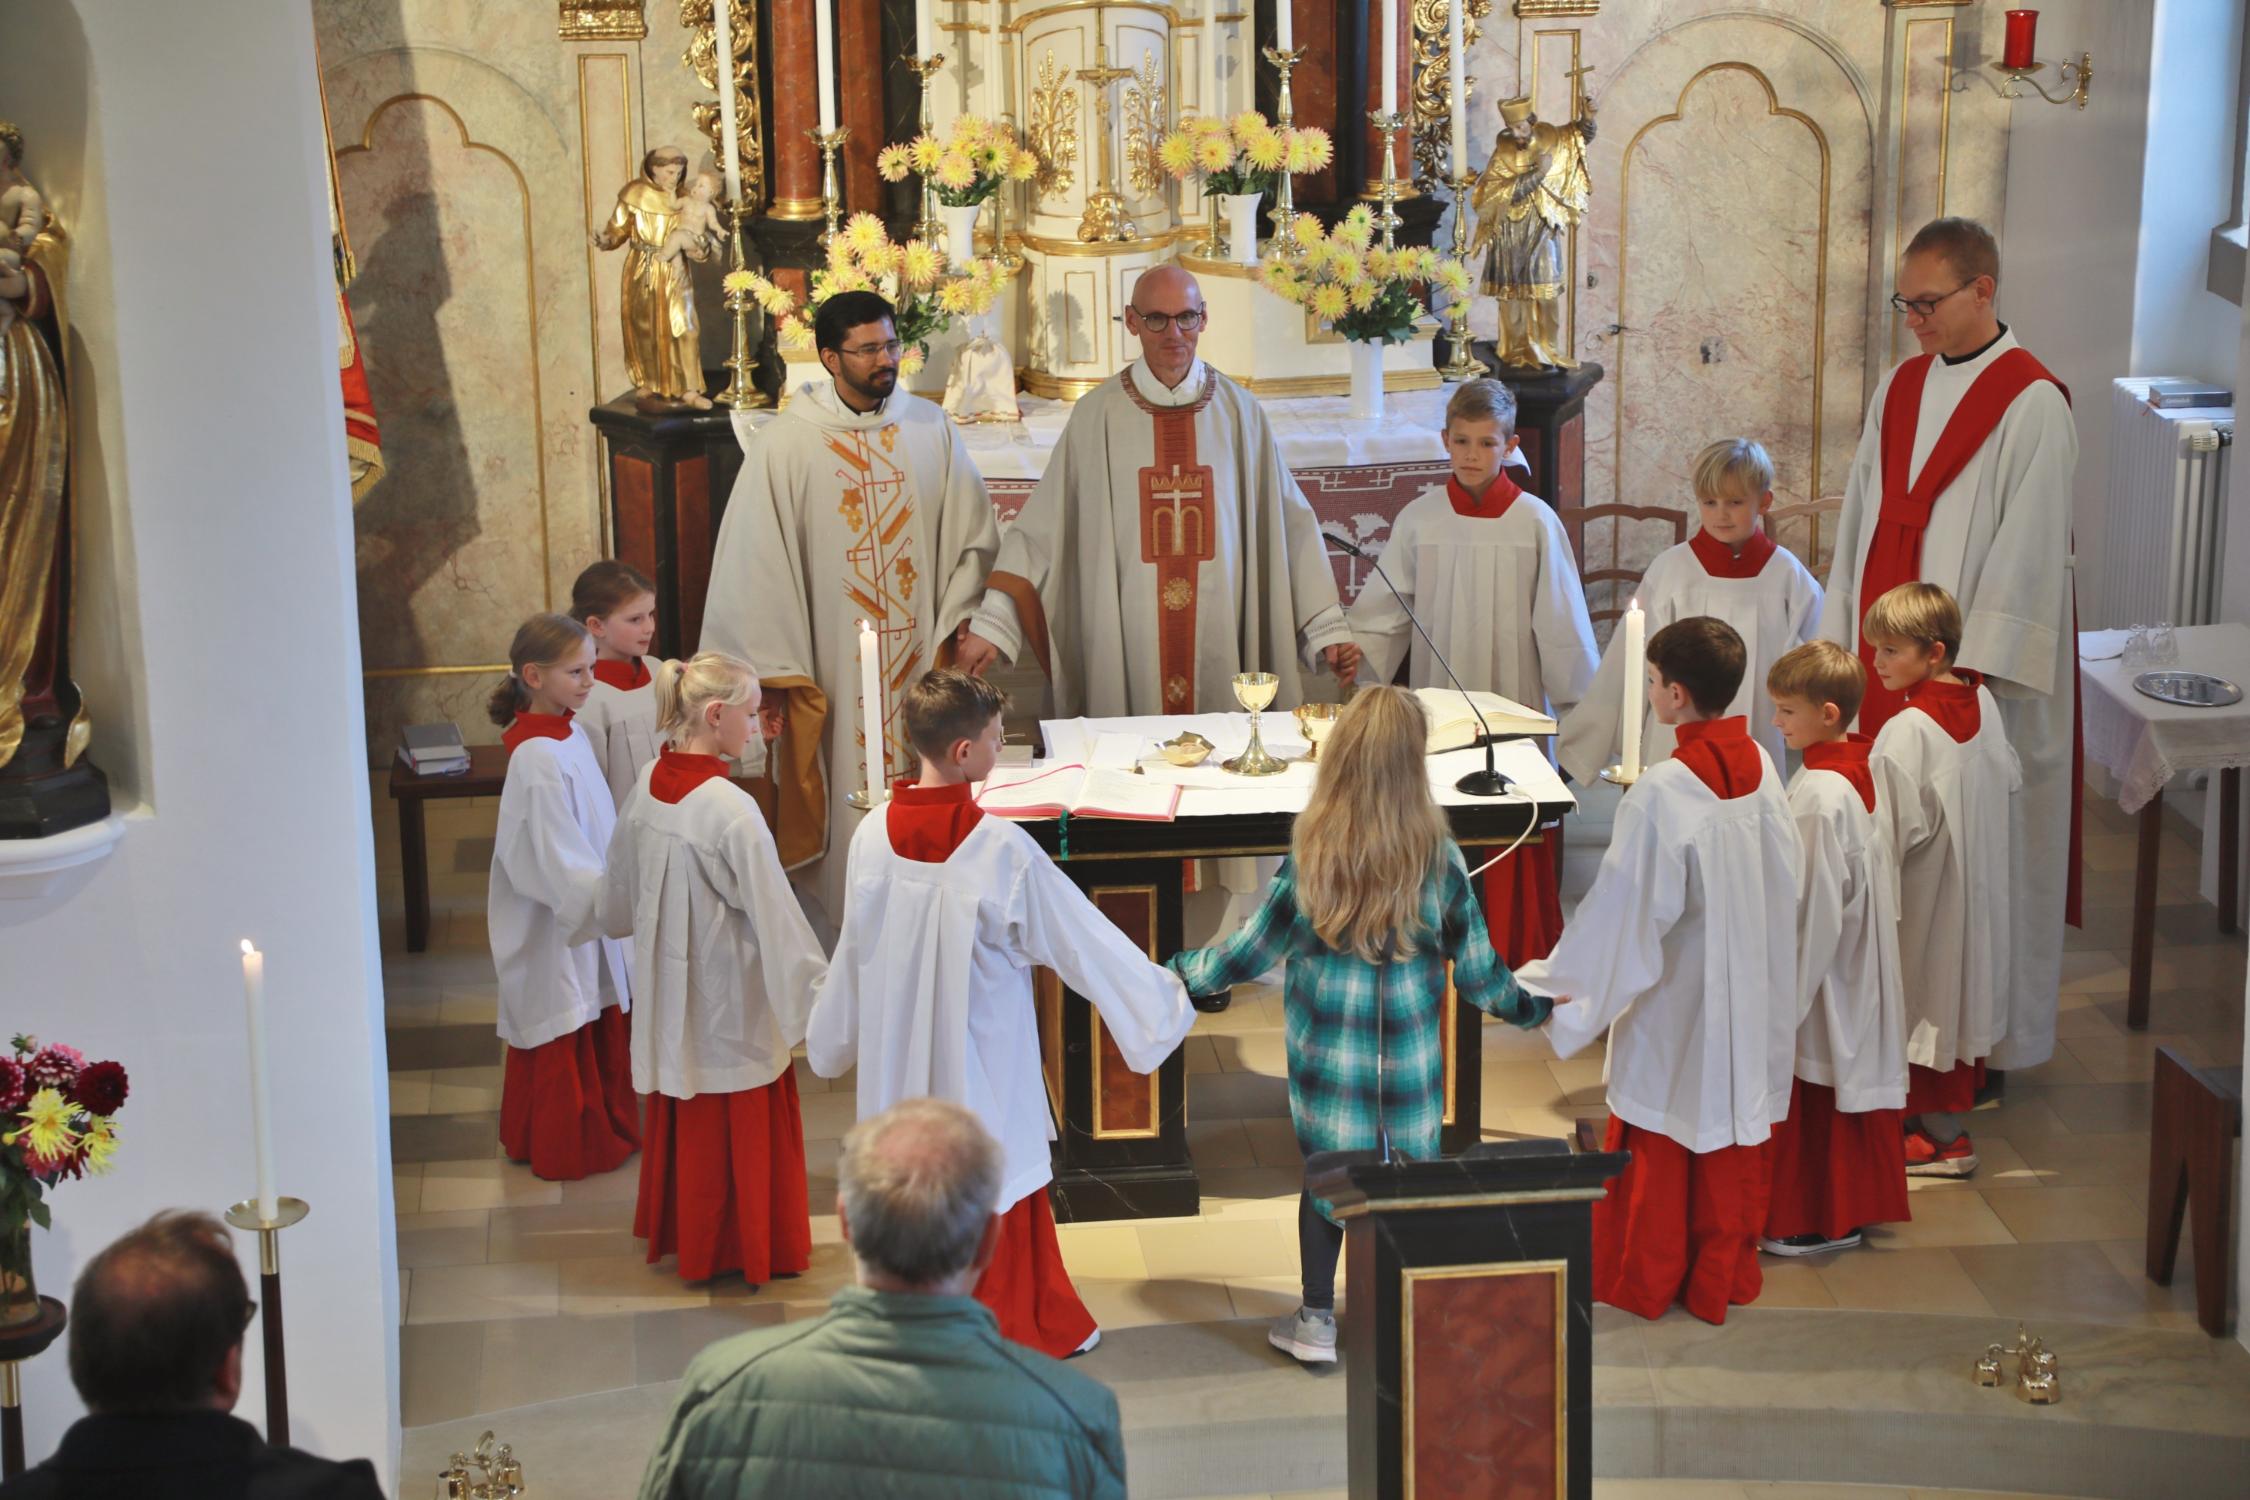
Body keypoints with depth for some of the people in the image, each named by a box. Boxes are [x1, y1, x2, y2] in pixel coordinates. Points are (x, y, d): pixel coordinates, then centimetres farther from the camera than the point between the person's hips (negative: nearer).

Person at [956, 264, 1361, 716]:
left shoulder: (1238, 412, 3)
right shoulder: (1097, 415, -1)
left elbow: (1289, 523, 4)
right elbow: (1040, 529, -1)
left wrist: (1327, 628, 0)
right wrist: (992, 626, -9)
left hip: (1223, 640, 1)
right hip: (1124, 646, -1)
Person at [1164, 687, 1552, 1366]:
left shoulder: (1310, 859, -16)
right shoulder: (1438, 857, -13)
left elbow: (1251, 952, -6)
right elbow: (1476, 970, -3)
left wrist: (1182, 972, 11)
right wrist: (1532, 1004, 16)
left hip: (1328, 1049, 0)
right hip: (1410, 1051, 1)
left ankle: (1317, 1323, 24)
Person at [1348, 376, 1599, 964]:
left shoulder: (1535, 521, -3)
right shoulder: (1419, 518, 0)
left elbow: (1562, 624, 0)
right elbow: (1384, 608, 6)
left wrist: (1581, 707, 1)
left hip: (1514, 703, -1)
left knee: (1515, 842, 1)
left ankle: (1519, 957, 13)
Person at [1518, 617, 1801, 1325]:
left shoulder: (1661, 794, -25)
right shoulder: (1759, 767, -5)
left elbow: (1620, 909, -22)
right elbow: (1787, 875, 6)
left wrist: (1549, 985, -12)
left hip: (1674, 1004, -6)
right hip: (1749, 997, 6)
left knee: (1656, 1139, 10)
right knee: (1735, 1120, 16)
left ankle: (1642, 1280, 24)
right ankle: (1726, 1276, 27)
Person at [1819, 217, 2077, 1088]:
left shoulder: (2032, 406, -12)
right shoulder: (1901, 389, 9)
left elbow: (2026, 554, -15)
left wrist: (1971, 676, -18)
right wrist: (1840, 641, 10)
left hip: (1976, 675, -6)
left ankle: (1983, 1041, 13)